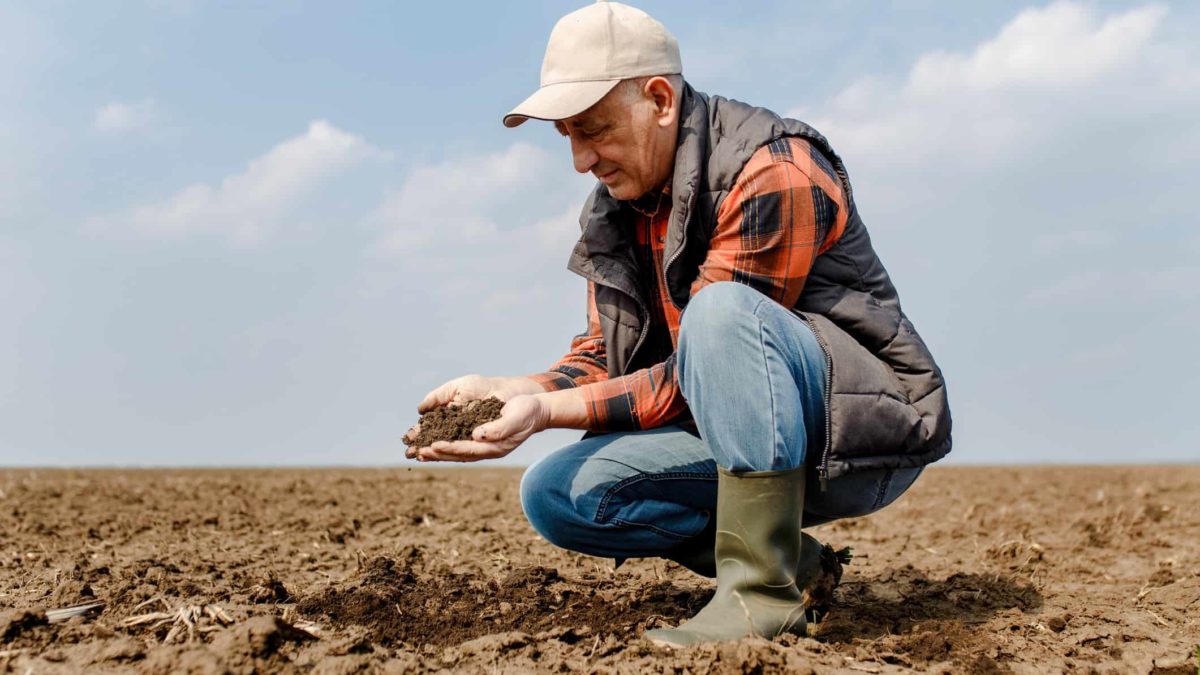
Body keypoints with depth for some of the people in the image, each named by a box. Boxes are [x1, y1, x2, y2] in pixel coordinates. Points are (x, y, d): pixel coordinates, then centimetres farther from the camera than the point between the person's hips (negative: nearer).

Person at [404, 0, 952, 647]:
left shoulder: (773, 174, -20)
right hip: (742, 438, 8)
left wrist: (547, 409, -26)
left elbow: (701, 376, -23)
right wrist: (503, 390, -13)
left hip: (869, 422, -8)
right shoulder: (616, 208, 6)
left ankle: (762, 588, -29)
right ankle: (792, 559, -1)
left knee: (720, 310, -35)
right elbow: (606, 354, 6)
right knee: (554, 493, -9)